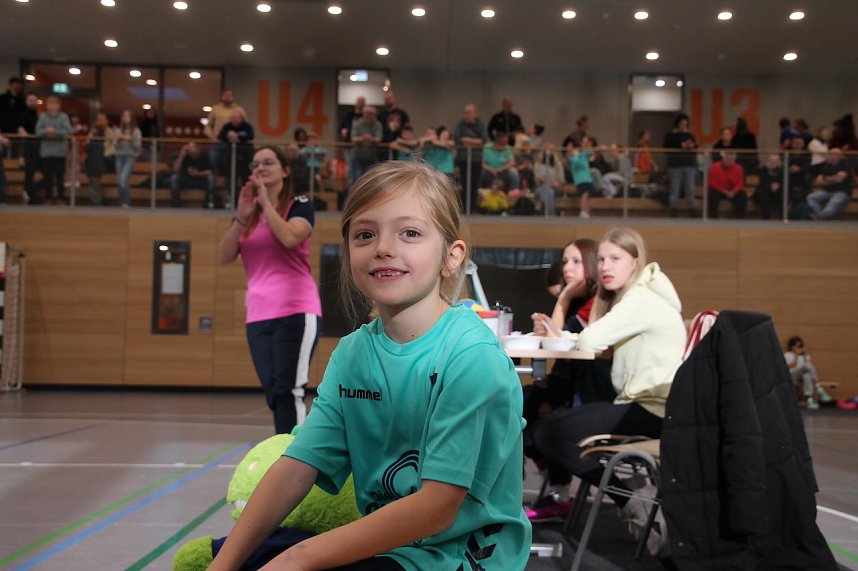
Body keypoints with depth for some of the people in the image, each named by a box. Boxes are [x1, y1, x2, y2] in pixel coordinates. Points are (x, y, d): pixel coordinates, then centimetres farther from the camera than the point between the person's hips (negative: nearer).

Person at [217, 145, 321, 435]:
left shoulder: (300, 205, 3)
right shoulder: (249, 216, 17)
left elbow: (290, 238, -19)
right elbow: (224, 256, 3)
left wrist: (266, 202, -10)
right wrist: (241, 217, -8)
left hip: (295, 313, -6)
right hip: (258, 317, 6)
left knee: (288, 392, -13)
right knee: (274, 396, 5)